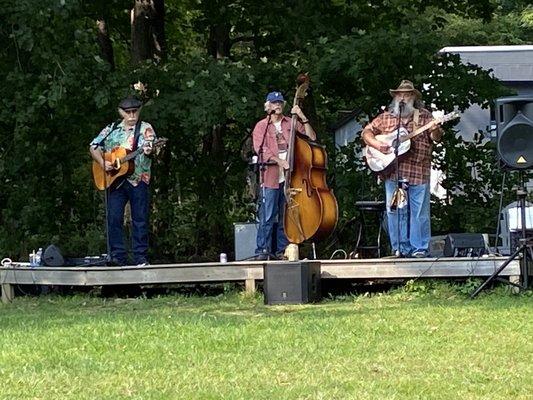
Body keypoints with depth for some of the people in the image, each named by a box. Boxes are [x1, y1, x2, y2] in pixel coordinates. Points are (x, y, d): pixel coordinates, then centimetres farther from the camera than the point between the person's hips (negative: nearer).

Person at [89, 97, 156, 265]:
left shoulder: (145, 128, 3)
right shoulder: (111, 130, 12)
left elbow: (150, 146, -13)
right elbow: (94, 147, 14)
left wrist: (149, 151, -36)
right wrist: (102, 163, -3)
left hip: (138, 179, -2)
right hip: (115, 181, 3)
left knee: (140, 219, -1)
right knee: (114, 218, -3)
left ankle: (141, 257, 3)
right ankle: (117, 256, 1)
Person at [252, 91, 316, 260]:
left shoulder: (291, 124, 16)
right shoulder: (261, 126, 7)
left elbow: (311, 137, 11)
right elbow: (260, 148, -6)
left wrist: (303, 118, 0)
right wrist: (279, 161, -18)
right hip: (270, 175, -3)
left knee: (286, 215, 5)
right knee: (268, 216, -9)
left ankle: (282, 249, 10)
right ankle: (263, 250, -9)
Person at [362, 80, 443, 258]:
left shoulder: (424, 116, 7)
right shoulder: (386, 117, 13)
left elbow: (435, 137, -1)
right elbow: (367, 132, 14)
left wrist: (435, 131, -23)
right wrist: (376, 144, -5)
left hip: (418, 172, -2)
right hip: (392, 171, 2)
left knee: (419, 211, -2)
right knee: (394, 211, 2)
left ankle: (420, 248, 4)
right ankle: (401, 248, 9)